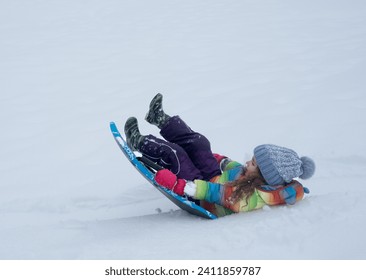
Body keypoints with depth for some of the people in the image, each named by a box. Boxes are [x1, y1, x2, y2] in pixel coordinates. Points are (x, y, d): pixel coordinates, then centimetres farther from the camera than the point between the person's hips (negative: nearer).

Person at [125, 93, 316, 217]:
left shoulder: (247, 197, -43)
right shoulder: (267, 183, -18)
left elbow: (209, 192, -42)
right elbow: (237, 168, 3)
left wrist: (175, 183, -39)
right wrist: (222, 161, 20)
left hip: (202, 201, -7)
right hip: (215, 179, 7)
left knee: (173, 153, -9)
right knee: (198, 142, 11)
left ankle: (138, 142, 21)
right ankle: (160, 119, 33)